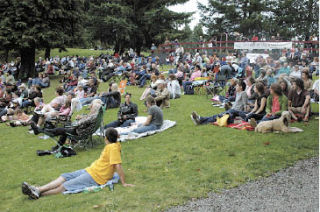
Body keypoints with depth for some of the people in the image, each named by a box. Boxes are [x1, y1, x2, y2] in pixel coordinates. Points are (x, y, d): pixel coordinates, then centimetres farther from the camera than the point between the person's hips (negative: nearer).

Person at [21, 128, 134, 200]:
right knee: (64, 176, 4)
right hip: (90, 170, 10)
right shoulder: (112, 145, 9)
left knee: (65, 186, -11)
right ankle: (38, 189, -1)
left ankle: (38, 194, -7)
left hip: (95, 177, -10)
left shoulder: (113, 147, -20)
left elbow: (118, 166, -25)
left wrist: (124, 183, -25)